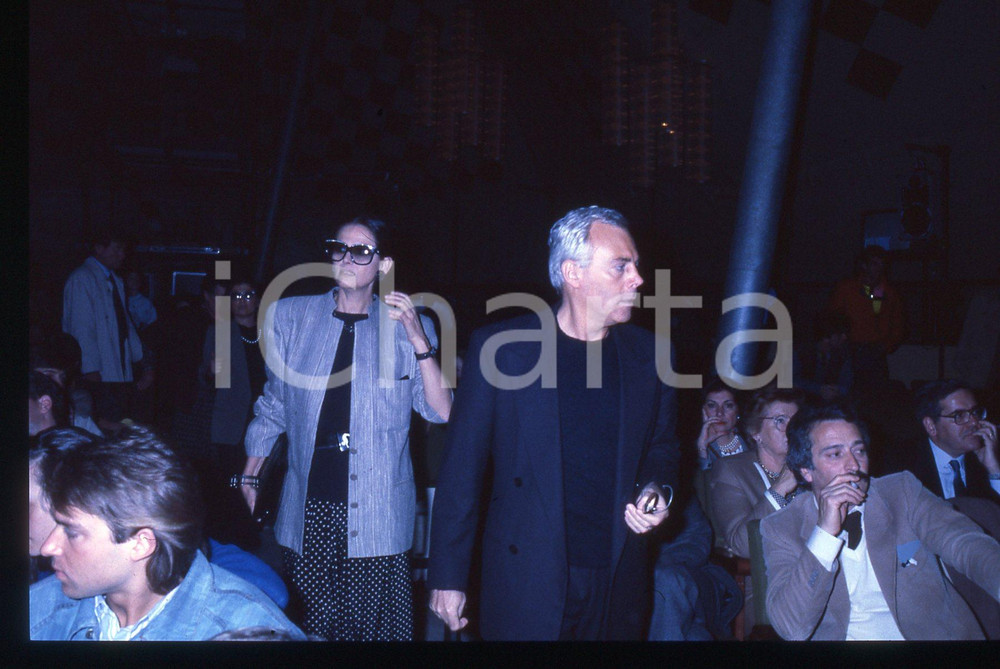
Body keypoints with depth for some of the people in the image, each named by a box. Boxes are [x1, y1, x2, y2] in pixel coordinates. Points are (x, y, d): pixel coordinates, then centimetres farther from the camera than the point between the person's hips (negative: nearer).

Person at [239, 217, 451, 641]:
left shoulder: (406, 327, 3)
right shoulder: (291, 316, 7)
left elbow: (441, 413, -5)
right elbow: (273, 407, 15)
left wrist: (418, 342, -15)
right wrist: (249, 476, 15)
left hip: (376, 516, -1)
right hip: (308, 509, 2)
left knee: (374, 626, 0)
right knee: (312, 623, 5)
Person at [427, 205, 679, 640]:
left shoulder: (648, 355, 2)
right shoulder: (498, 347, -8)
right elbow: (462, 467, -6)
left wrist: (654, 490, -5)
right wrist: (448, 577, -5)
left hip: (617, 585, 4)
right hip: (526, 583, -3)